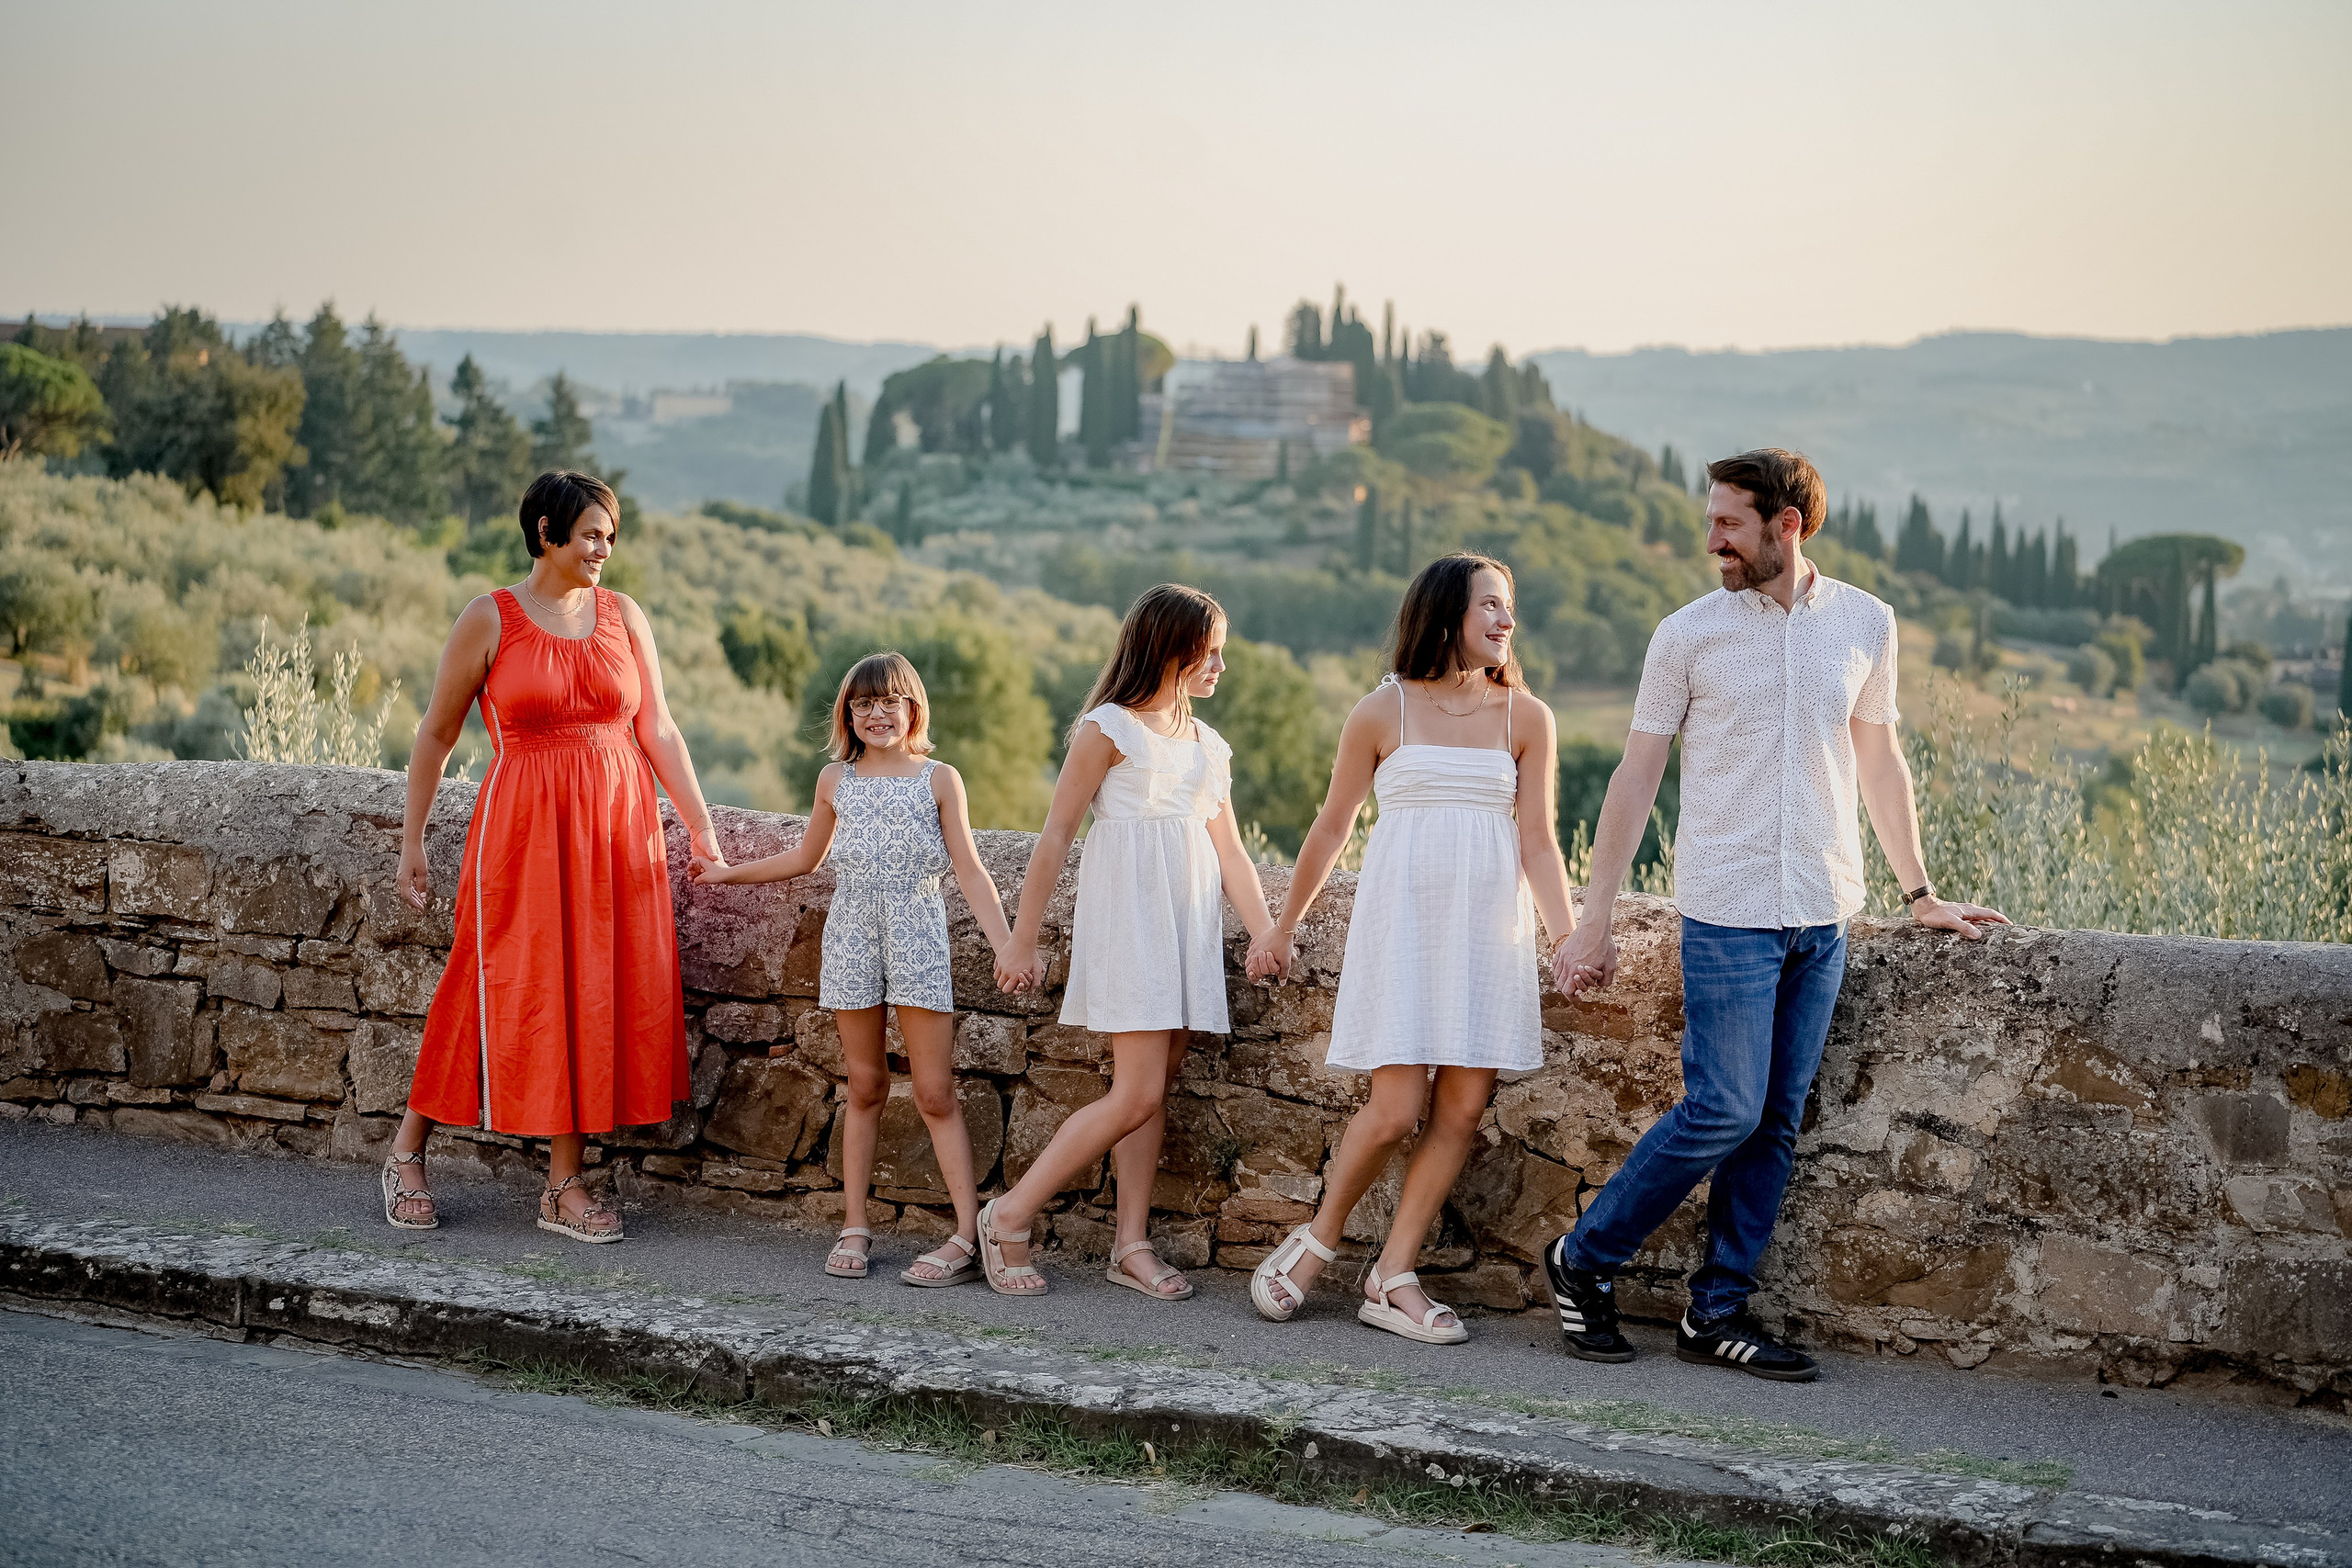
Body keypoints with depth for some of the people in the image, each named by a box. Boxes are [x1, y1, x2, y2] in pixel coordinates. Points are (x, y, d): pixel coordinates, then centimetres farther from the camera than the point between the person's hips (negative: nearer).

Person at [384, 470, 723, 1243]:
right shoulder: (490, 620, -3)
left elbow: (657, 730, 6)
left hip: (619, 829, 4)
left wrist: (701, 827, 1)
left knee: (597, 994, 4)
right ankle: (407, 1151, 20)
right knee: (509, 992, 0)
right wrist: (411, 841, 2)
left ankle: (564, 1185, 13)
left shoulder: (623, 615, 7)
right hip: (525, 829, -4)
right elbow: (437, 732, 2)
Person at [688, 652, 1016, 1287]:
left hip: (918, 937, -3)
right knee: (865, 1086, 7)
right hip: (852, 937, 3)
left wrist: (1005, 944, -12)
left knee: (935, 1091, -5)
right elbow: (806, 857, 25)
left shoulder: (939, 779, 1)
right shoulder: (835, 780, 9)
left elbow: (968, 870, -2)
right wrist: (727, 872, 27)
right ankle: (854, 1228, 13)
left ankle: (968, 1235, -5)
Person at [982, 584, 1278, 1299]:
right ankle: (1009, 1216, -1)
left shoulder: (1209, 746, 17)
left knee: (1155, 1089, 5)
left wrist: (1268, 933, 5)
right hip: (1127, 917, -7)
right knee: (1137, 1094, -11)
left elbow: (1229, 851, 17)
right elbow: (1056, 835, -4)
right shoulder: (1109, 728, -4)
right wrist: (1023, 941, -6)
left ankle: (1132, 1245, 11)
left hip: (1189, 920, 7)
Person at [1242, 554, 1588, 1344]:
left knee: (1462, 1108, -2)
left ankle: (1393, 1280, 9)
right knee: (1397, 1109, -10)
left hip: (1489, 929, 3)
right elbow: (1331, 829, 9)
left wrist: (1566, 935, -8)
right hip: (1401, 921, -3)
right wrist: (1283, 928, 14)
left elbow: (1538, 842, 5)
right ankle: (1317, 1240, 14)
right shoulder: (1382, 713, 1)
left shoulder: (1526, 718, 6)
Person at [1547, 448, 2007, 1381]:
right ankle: (1583, 1261, 9)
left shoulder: (1865, 625, 8)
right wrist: (1594, 921, 0)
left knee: (1776, 1121, 5)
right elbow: (1637, 778, 2)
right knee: (1724, 1111, -8)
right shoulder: (1688, 634, 0)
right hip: (1728, 909, -4)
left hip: (1823, 916, 4)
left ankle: (1718, 1313, 13)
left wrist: (1919, 893, 18)